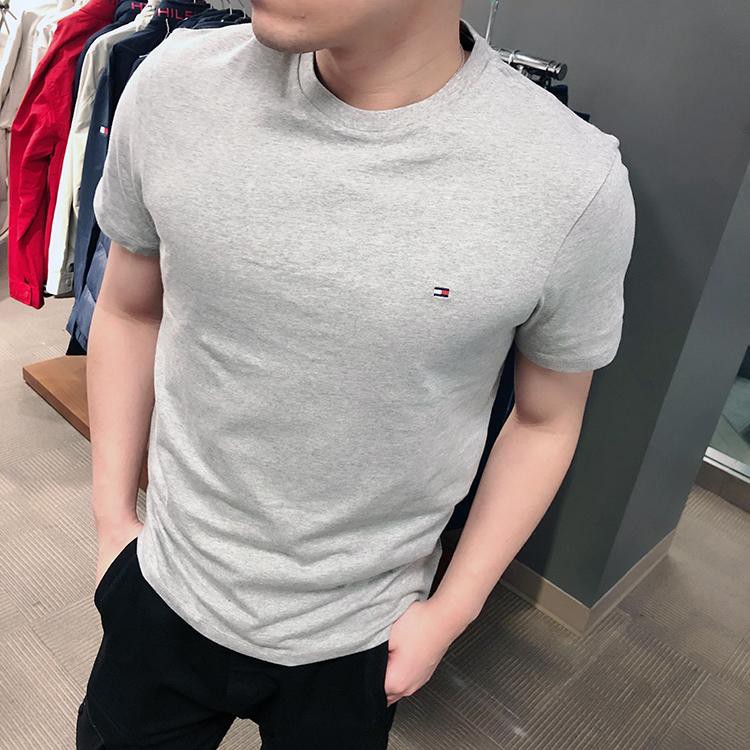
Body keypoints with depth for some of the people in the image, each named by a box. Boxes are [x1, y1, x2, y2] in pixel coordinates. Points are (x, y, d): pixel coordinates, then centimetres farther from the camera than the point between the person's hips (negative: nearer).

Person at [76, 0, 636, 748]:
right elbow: (128, 310, 0)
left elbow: (545, 421, -6)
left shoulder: (575, 188, -23)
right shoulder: (173, 88, -16)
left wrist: (449, 614, -4)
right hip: (163, 590, 3)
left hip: (355, 637, -1)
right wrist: (112, 516, 2)